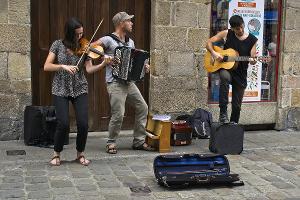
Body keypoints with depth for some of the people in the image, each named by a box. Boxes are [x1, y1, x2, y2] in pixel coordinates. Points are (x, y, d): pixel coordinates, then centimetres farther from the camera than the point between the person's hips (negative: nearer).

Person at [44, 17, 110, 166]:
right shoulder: (58, 45, -2)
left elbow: (89, 69, -10)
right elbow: (46, 67, -7)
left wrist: (103, 64, -27)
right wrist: (63, 66, -22)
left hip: (79, 89, 1)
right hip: (61, 90, -1)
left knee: (83, 124, -10)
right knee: (63, 124, -13)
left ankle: (80, 154, 15)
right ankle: (56, 154, 12)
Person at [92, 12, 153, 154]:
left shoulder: (130, 42, 16)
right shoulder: (108, 40, -8)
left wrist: (144, 67, 4)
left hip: (129, 82, 8)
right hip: (115, 83, -8)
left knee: (143, 108, 7)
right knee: (118, 114, -13)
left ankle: (138, 141, 18)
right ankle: (111, 143, 8)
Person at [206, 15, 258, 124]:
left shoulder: (252, 40, 0)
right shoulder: (227, 34, -3)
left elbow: (252, 58, 0)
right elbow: (209, 42, -2)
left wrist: (253, 61, -24)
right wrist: (213, 53, -20)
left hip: (240, 74, 2)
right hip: (225, 68, -2)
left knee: (237, 105, 4)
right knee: (225, 77, -39)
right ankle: (223, 113, -32)